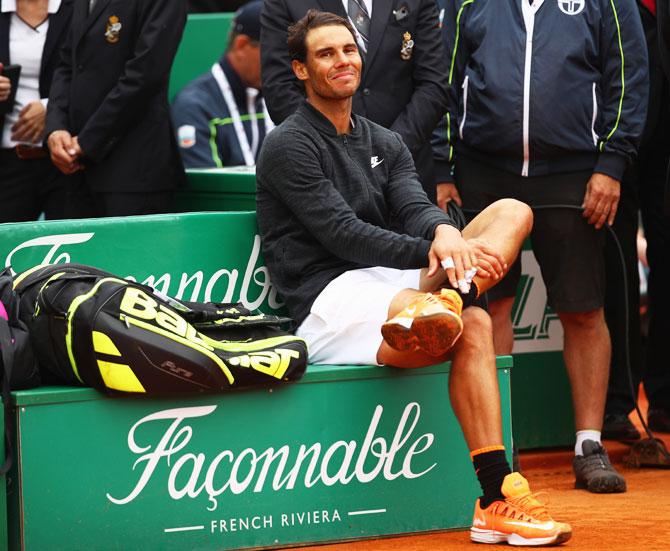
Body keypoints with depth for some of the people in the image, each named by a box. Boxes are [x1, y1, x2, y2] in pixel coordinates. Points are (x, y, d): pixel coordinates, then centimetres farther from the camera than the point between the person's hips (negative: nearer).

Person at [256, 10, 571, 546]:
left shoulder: (385, 143, 21)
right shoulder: (290, 146, -1)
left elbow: (415, 207, 2)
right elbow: (344, 236, -13)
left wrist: (444, 233, -24)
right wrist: (432, 254, -24)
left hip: (390, 282, 7)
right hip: (330, 300, -7)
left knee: (512, 212, -10)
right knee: (473, 326, -31)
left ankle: (442, 302, -41)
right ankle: (497, 501, -36)